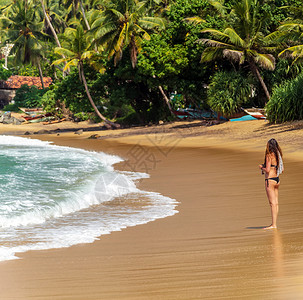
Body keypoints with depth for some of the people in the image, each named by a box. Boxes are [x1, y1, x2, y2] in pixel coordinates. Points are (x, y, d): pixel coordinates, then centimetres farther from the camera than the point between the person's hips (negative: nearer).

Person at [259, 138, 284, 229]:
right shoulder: (278, 155, 9)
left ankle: (273, 225, -10)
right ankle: (274, 223, 15)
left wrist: (261, 167, 0)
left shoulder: (269, 155, -14)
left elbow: (267, 170, -19)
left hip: (270, 180, -8)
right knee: (276, 203, 10)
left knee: (272, 203, -9)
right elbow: (282, 169, 15)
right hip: (277, 180, 8)